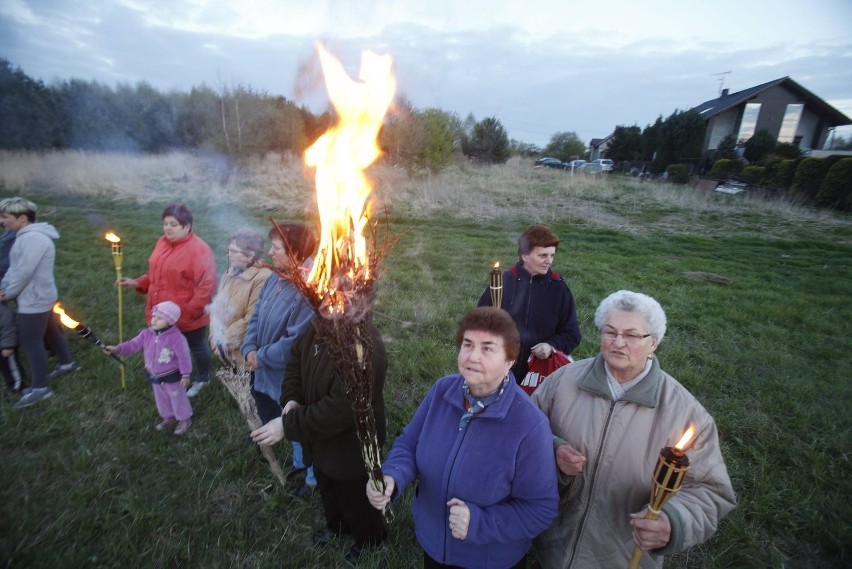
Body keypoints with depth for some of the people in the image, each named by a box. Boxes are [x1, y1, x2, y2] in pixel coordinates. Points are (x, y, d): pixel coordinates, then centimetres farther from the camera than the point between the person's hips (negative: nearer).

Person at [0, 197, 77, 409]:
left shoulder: (33, 238, -25)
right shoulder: (26, 236, 8)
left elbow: (24, 273, -24)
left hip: (34, 300, -10)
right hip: (39, 297, 10)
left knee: (30, 342, -1)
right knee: (50, 331, 23)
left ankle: (39, 387, 10)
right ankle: (66, 363, 40)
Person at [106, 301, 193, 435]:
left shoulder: (176, 337, -27)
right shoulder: (147, 334, -6)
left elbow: (184, 357, -22)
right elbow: (133, 345, -5)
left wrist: (185, 375, -19)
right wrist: (117, 349, -23)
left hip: (172, 377, -7)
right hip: (155, 376, 7)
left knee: (178, 399, 11)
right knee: (161, 399, 25)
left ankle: (185, 419, 31)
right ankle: (169, 417, 46)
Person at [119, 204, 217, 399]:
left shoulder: (199, 250, -23)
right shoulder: (162, 242, 3)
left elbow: (206, 286, -26)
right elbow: (156, 274, 17)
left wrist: (190, 311, -27)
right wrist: (137, 283, 2)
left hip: (187, 317, -7)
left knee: (197, 347, 16)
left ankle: (202, 379, 40)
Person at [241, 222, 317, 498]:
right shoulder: (275, 278, -1)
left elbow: (294, 343, -29)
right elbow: (257, 316, 6)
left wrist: (261, 357, -17)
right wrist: (249, 349, -7)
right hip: (270, 373, 8)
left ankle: (314, 478, 38)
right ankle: (300, 463, 53)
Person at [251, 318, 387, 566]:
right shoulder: (318, 330, -12)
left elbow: (338, 410, -38)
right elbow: (296, 360, 5)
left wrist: (287, 425, -30)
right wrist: (291, 398, -11)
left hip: (350, 446, -8)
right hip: (323, 438, 8)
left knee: (355, 499, 20)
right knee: (328, 488, 33)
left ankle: (368, 539, 51)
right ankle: (337, 525, 63)